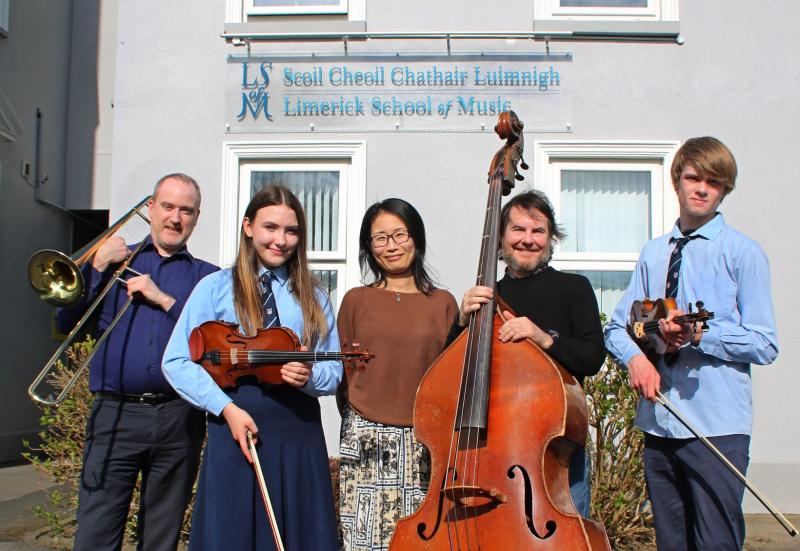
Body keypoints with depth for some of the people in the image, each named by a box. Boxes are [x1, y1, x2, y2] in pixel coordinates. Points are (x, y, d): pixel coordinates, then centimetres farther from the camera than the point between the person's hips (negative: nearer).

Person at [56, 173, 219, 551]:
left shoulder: (206, 276, 11)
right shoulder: (116, 261, 14)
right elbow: (65, 323, 4)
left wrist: (164, 299, -11)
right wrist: (98, 265, -3)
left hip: (179, 418, 0)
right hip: (115, 414, 0)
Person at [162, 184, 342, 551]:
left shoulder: (313, 297, 10)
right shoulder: (216, 287, 2)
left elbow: (334, 372, 9)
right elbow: (176, 362, -2)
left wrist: (309, 375, -14)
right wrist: (226, 407, -13)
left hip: (299, 436, 3)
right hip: (236, 432, -2)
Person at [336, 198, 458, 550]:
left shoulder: (442, 303, 6)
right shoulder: (356, 300, 6)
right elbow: (343, 372, 9)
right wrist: (356, 423, 6)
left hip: (425, 443, 0)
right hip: (366, 441, 0)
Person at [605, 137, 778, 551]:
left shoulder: (743, 253, -2)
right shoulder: (653, 254, 12)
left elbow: (764, 344, -5)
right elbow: (618, 326, 11)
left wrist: (700, 335, -18)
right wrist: (635, 356, -10)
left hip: (718, 426, -5)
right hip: (658, 422, 5)